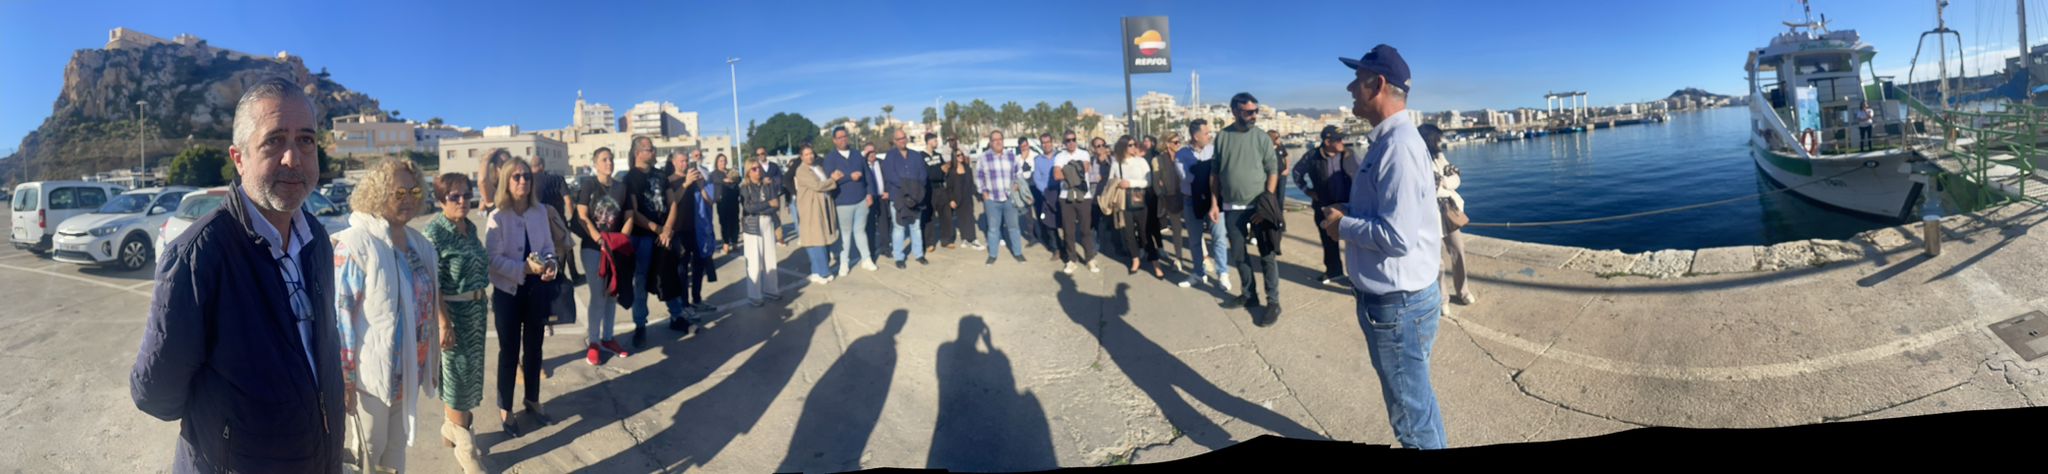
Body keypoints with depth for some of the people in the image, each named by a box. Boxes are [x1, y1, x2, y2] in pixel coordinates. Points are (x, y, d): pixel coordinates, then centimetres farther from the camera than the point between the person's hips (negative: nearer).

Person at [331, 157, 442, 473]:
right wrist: (344, 376, -19)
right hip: (371, 372, -6)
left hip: (409, 370, 6)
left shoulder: (420, 244, 5)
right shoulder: (354, 244, -17)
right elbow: (340, 314, -19)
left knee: (397, 447, 22)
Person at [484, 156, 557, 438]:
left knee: (533, 348, 17)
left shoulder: (540, 212, -1)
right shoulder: (497, 217, -14)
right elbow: (493, 259, -16)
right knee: (509, 352, 8)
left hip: (537, 290, 4)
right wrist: (525, 268, -26)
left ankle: (533, 401, 34)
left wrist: (550, 264, -14)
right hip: (508, 291, -4)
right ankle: (505, 409, 24)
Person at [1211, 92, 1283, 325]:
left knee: (1266, 254, 0)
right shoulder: (1222, 137, 1)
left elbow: (1272, 171, -4)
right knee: (1238, 254, 12)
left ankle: (1273, 302, 7)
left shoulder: (1261, 137, -5)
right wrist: (1214, 203, 3)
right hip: (1231, 207, 3)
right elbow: (1215, 173, 6)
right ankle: (1249, 295, 27)